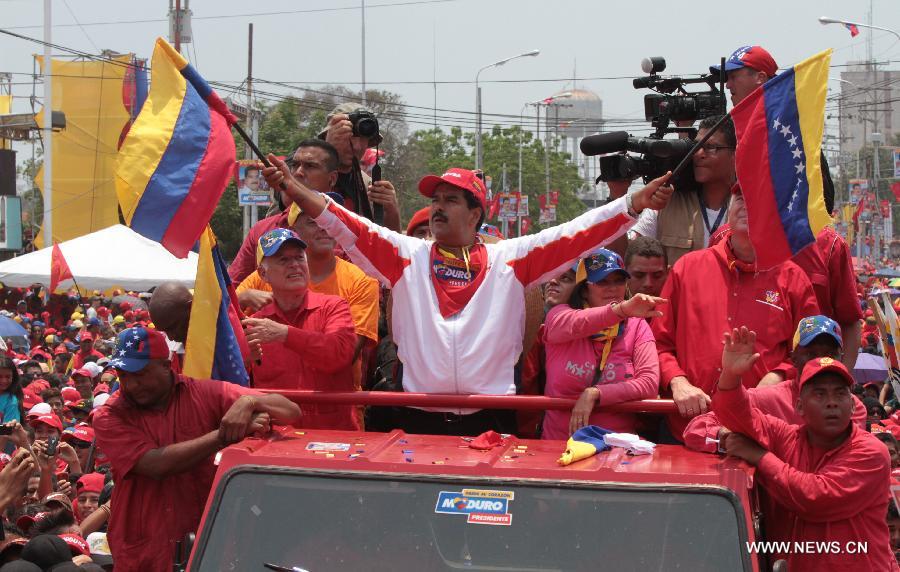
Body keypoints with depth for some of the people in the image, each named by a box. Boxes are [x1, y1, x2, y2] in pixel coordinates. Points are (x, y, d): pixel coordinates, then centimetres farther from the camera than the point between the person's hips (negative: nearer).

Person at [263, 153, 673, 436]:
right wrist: (294, 189, -13)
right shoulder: (406, 256, 10)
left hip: (490, 419, -1)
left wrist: (633, 204, -7)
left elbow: (575, 235, 2)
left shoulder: (510, 259, 7)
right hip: (420, 419, 1)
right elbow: (348, 228, 0)